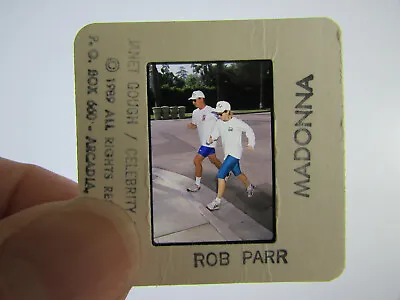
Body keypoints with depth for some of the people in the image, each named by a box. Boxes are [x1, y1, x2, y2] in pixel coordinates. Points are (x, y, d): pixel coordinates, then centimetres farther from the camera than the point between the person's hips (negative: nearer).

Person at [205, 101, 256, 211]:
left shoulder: (237, 123, -17)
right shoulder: (219, 123, -2)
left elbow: (249, 130, -3)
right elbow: (215, 134, 6)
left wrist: (251, 144, -2)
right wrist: (211, 139, -15)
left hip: (235, 153, -7)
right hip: (227, 152, 7)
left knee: (221, 175, -14)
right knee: (237, 173, 25)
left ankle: (217, 201, -6)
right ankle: (249, 187, 53)